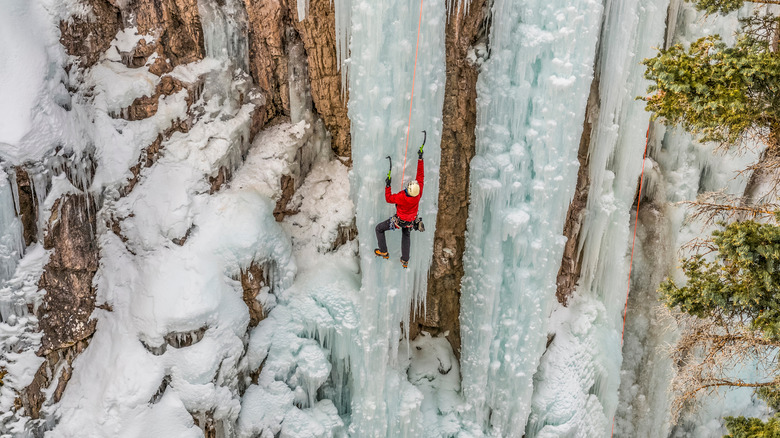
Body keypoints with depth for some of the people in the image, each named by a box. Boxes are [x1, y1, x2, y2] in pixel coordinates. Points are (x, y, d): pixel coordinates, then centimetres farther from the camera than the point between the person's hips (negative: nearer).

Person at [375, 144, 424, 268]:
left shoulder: (401, 197, -39)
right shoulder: (419, 193, -29)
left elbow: (388, 199, -19)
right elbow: (421, 175, -20)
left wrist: (387, 186, -14)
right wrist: (420, 158, -16)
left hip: (399, 221, -5)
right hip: (411, 222, 5)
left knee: (379, 228, 17)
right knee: (406, 236, 32)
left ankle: (383, 251, 26)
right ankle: (405, 260, 37)